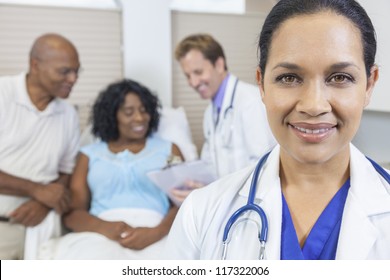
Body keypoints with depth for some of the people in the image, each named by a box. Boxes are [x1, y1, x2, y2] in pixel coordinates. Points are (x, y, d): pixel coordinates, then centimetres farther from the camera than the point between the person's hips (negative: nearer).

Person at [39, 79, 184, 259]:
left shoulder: (168, 149, 17)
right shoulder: (90, 154, 18)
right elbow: (72, 212, 8)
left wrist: (156, 232, -15)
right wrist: (105, 227, -14)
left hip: (153, 236, 0)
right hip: (101, 234, 0)